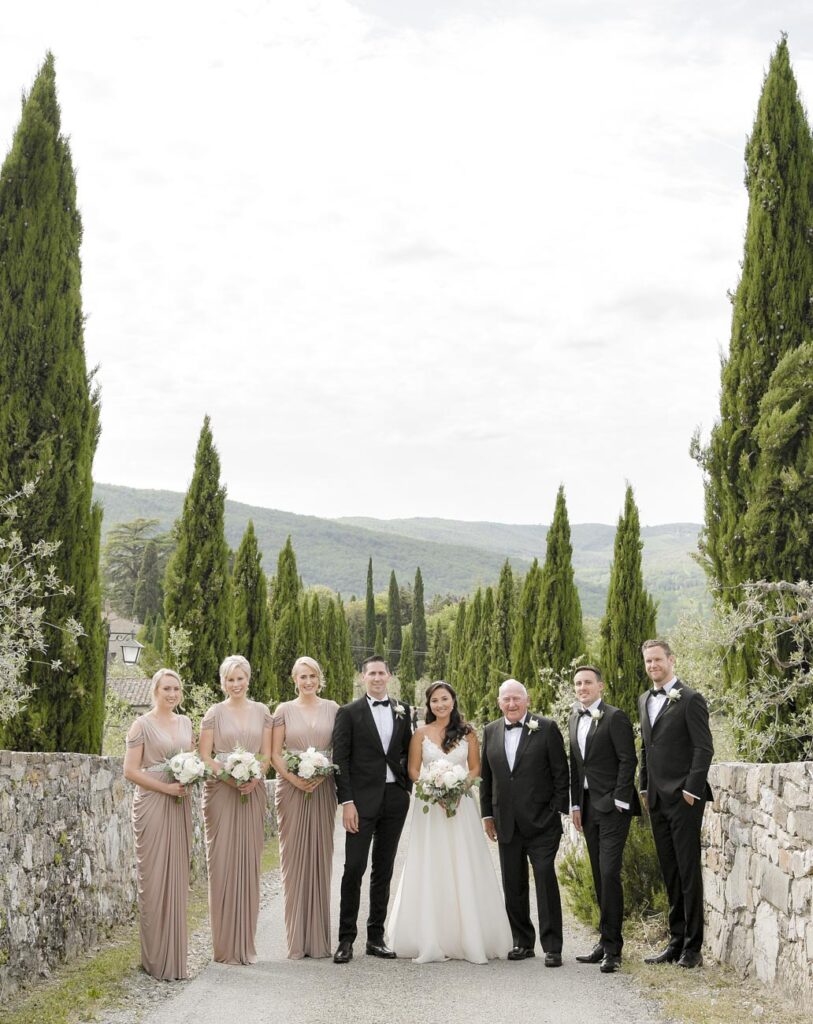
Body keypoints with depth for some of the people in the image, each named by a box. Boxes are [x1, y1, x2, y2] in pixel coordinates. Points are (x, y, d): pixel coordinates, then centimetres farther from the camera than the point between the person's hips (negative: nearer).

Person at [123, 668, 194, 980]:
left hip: (179, 806, 6)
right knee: (154, 879, -3)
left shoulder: (185, 722, 12)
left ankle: (174, 955, 16)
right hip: (152, 805, -6)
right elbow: (130, 771, -9)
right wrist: (166, 787, -14)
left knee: (177, 877, 8)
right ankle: (156, 958, 5)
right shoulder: (142, 725, -6)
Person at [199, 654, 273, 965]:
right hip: (221, 790, -3)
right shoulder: (214, 713, 2)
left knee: (249, 862, 4)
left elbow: (267, 754, 8)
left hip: (252, 791, 3)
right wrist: (231, 777, -16)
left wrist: (254, 779, -10)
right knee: (222, 862, -4)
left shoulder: (261, 712, 9)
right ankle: (225, 946, 2)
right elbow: (205, 756, -1)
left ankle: (246, 944, 11)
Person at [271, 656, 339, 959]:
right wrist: (295, 779, -12)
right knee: (294, 858, -1)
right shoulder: (284, 710, 4)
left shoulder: (332, 709, 7)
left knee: (320, 858, 3)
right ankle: (296, 940, 4)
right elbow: (275, 753, 1)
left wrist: (323, 775, -9)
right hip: (291, 788, -1)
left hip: (323, 789, 1)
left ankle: (318, 939, 10)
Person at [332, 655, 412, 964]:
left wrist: (408, 787, 6)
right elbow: (340, 760, -5)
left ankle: (376, 936, 16)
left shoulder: (403, 710, 11)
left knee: (384, 869, 9)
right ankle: (346, 939, 1)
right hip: (362, 799, -4)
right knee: (354, 868, -6)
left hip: (395, 799, 4)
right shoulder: (349, 712, -1)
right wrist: (346, 802, -11)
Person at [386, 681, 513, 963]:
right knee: (430, 871, -1)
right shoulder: (421, 734, 3)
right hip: (429, 806, 0)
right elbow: (413, 770, 3)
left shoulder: (467, 732, 5)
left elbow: (475, 768, 5)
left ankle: (469, 939, 6)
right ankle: (430, 942, 4)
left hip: (461, 805, 1)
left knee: (464, 871, 0)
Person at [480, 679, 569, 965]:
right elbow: (486, 776, 14)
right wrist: (487, 814, 11)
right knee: (513, 885, 9)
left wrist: (557, 810, -7)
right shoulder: (491, 731, 9)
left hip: (541, 821, -4)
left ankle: (552, 947, -2)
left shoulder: (547, 728, -3)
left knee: (545, 878, -7)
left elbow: (561, 773, -3)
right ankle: (523, 942, 20)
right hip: (506, 823, 4)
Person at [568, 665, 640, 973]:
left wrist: (619, 801, -15)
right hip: (588, 808, 7)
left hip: (613, 807, -7)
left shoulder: (615, 717, -8)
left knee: (609, 874, -12)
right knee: (599, 877, 9)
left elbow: (628, 760, -11)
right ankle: (607, 942, 15)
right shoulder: (574, 721, 15)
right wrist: (575, 805, 13)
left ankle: (611, 947, -6)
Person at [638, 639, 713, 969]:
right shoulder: (645, 700, 15)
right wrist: (644, 787, 15)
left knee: (688, 872, -3)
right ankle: (676, 942, 16)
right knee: (670, 874, 10)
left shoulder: (690, 699, -7)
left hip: (683, 798, -7)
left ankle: (692, 948, 2)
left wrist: (691, 790, -14)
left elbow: (704, 748, -11)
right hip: (657, 800, 7)